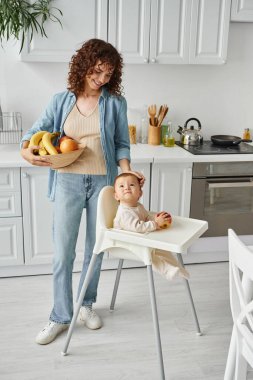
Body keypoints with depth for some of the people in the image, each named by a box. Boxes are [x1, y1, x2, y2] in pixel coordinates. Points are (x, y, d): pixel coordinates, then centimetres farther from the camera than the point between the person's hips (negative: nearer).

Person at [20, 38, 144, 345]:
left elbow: (121, 143, 5)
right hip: (68, 181, 0)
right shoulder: (62, 100, 3)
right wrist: (26, 151, -17)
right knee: (63, 251, 1)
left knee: (95, 248, 11)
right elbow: (36, 130, 4)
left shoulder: (115, 102, 2)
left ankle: (86, 304, 32)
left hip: (103, 181, 1)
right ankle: (60, 316, 16)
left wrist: (126, 171, -12)